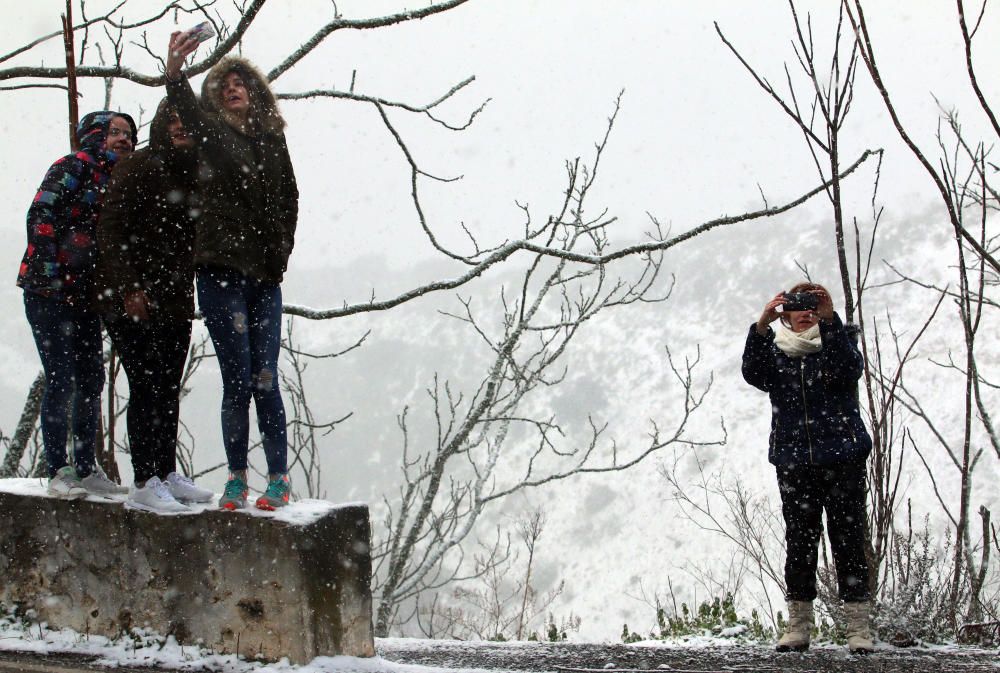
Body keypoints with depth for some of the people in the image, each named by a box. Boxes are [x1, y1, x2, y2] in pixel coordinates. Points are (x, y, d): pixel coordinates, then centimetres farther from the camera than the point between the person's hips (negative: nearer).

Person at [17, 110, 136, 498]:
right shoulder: (74, 168, -6)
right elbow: (40, 217, -15)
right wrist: (50, 273, -20)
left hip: (84, 295, 8)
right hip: (49, 292, -8)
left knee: (91, 380, 9)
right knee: (61, 379, -9)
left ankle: (86, 469, 18)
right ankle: (58, 471, -3)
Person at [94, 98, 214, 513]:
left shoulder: (192, 176, 13)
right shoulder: (137, 170, -6)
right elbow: (111, 230, -10)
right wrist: (129, 288, -17)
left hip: (176, 302, 6)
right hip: (133, 302, -6)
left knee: (169, 389, 8)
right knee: (146, 387, -9)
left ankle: (167, 474, 15)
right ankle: (144, 485, -8)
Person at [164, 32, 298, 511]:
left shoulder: (272, 139, 14)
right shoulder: (214, 133, 3)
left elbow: (288, 201, 22)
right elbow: (190, 114, -20)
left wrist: (280, 252, 10)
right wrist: (174, 72, -39)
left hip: (265, 276, 2)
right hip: (221, 273, -2)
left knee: (265, 380, -1)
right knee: (238, 380, -4)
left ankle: (279, 479, 5)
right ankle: (237, 479, 4)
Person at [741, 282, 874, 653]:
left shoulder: (836, 342, 8)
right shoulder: (776, 351, 12)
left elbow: (851, 368, -15)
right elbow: (754, 374, -10)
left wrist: (829, 320, -29)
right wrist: (762, 326, -25)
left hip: (842, 458, -2)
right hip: (794, 462, 2)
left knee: (848, 539, -4)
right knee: (799, 542, 0)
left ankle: (858, 626, -4)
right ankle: (798, 626, 3)